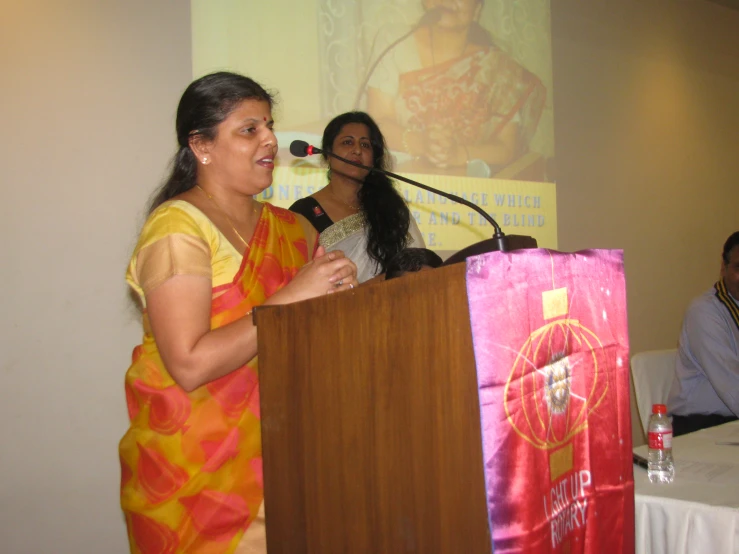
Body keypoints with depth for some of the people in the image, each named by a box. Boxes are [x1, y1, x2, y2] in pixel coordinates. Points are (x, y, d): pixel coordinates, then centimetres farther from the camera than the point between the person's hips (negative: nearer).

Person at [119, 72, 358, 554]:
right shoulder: (178, 227, -9)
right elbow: (190, 366, -19)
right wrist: (291, 297, -19)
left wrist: (336, 290, -7)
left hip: (276, 458, 5)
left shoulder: (288, 228, 10)